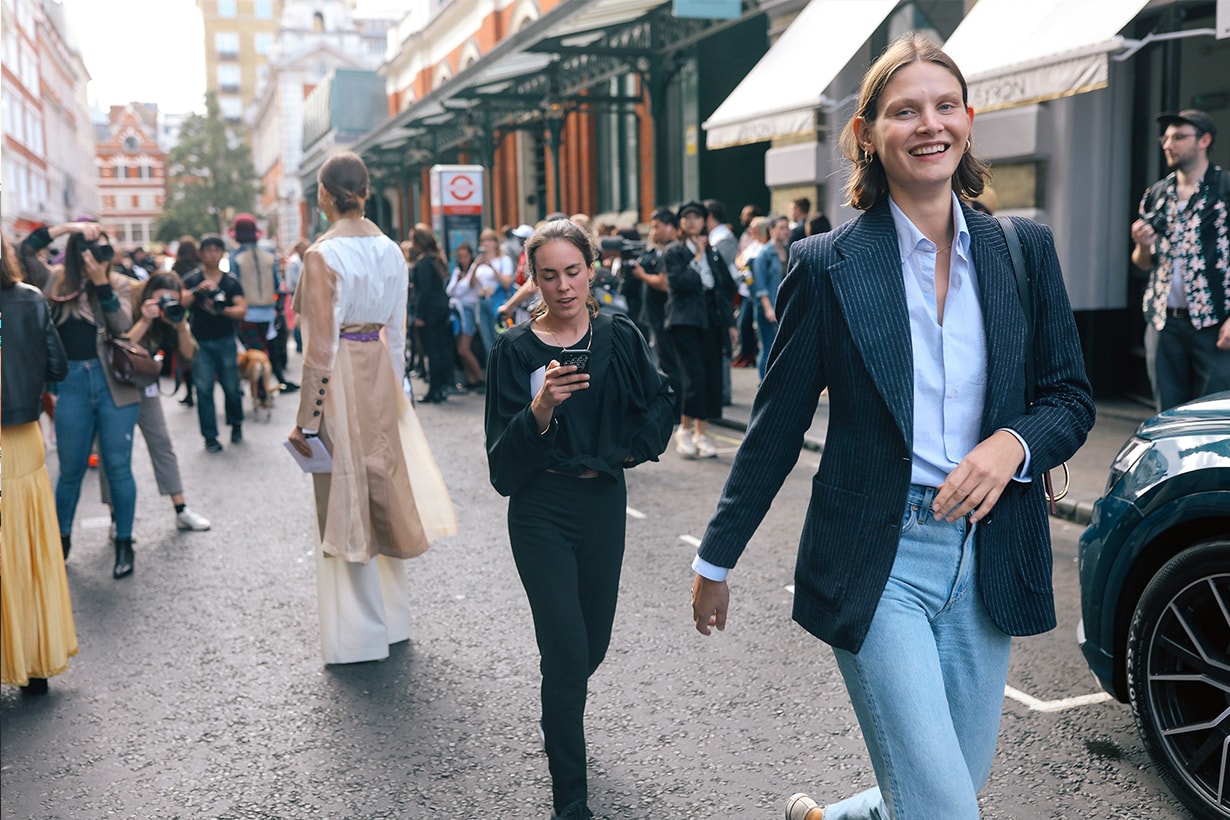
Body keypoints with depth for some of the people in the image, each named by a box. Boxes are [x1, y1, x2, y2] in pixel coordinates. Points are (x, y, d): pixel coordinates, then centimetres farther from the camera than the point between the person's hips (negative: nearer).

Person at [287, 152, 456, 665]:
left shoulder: (323, 255, -14)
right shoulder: (391, 251, 6)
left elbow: (321, 347, -16)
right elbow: (398, 332, 11)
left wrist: (306, 419, -10)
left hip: (341, 380, -6)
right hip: (381, 373, 7)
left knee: (345, 504, 3)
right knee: (382, 496, 17)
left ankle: (356, 636, 14)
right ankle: (392, 618, 30)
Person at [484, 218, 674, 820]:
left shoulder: (619, 337, 0)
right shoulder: (515, 349, -8)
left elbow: (660, 403, 15)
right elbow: (503, 456, -13)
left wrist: (632, 450, 4)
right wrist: (541, 409, -29)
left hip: (604, 503, 4)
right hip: (542, 511, -3)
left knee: (594, 641, 15)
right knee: (567, 652, -6)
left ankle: (559, 715, 50)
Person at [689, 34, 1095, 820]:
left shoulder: (1026, 250, 4)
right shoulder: (827, 265, -5)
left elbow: (1072, 397, 9)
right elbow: (776, 427, -1)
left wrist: (1014, 443, -14)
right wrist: (715, 561, 3)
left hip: (986, 561, 4)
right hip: (878, 560, -4)